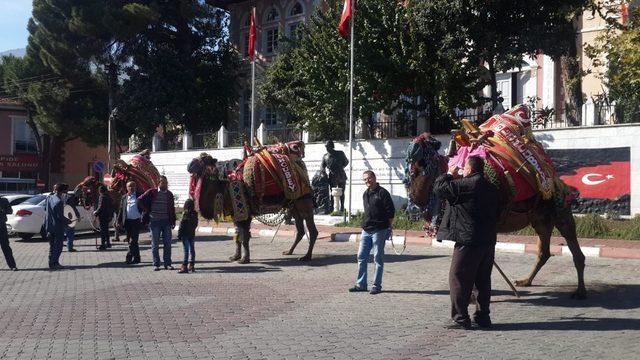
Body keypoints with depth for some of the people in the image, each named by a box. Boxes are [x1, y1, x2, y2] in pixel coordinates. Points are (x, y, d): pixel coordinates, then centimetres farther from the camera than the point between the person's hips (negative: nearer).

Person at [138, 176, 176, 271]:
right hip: (155, 221, -3)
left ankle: (167, 263, 11)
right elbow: (140, 200, -1)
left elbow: (172, 208, 15)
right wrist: (146, 210, -3)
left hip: (166, 221, 3)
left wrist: (173, 221, 10)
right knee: (155, 244, 3)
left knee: (167, 244, 3)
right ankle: (156, 264, 10)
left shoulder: (169, 194, 10)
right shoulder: (152, 192, -2)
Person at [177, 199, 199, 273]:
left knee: (186, 250, -7)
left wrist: (179, 234, -8)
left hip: (185, 234, -6)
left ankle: (184, 266, -9)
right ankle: (192, 265, 18)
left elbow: (181, 225, -13)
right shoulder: (195, 214, 3)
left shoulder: (185, 213, -14)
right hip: (192, 234, 6)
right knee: (192, 249, 12)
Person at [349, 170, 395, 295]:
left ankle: (377, 286, 7)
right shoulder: (365, 194, 15)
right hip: (366, 230, 8)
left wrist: (389, 227, -10)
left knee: (378, 258, 0)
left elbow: (391, 211, -10)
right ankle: (361, 284, 15)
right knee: (361, 257, 7)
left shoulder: (382, 192, -8)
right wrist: (366, 224, 17)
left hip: (379, 230, -7)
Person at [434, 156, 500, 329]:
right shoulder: (491, 188, 11)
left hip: (468, 241, -8)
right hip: (489, 241, 8)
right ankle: (483, 316, 21)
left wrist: (449, 174, 7)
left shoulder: (465, 185, -14)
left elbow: (439, 188, -9)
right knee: (483, 280, 15)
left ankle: (460, 318, 2)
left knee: (458, 279, 1)